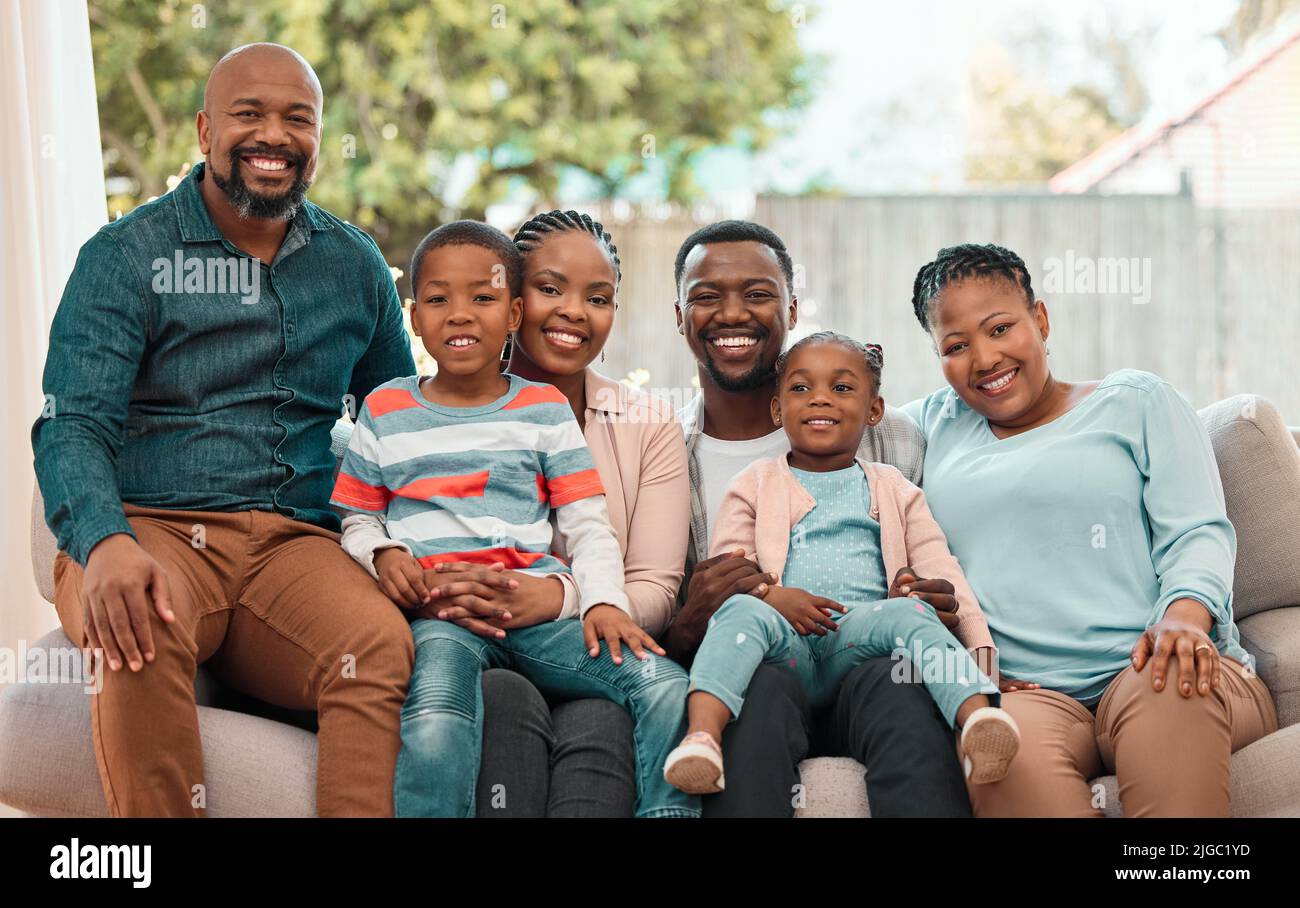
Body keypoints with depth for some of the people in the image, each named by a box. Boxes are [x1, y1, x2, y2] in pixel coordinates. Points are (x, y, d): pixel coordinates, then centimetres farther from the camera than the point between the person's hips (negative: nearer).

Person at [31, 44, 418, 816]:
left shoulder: (356, 266, 17)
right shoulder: (126, 257, 4)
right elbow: (72, 425, -7)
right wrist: (105, 544, -29)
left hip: (294, 542, 3)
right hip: (152, 531, -2)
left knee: (383, 644, -32)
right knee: (141, 636, -37)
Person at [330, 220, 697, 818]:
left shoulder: (545, 410, 15)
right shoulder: (384, 412, 16)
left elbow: (588, 528, 11)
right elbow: (358, 520, 20)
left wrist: (604, 602, -7)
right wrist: (383, 554, -3)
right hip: (438, 613, -1)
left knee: (667, 687, -21)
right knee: (436, 727, -36)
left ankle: (667, 810, -7)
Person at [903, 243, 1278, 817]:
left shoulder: (1136, 401, 18)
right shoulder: (938, 421, 28)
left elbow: (1197, 532, 6)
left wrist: (1184, 617, -16)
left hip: (1146, 668, -1)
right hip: (1027, 694, 1)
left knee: (1168, 688, -40)